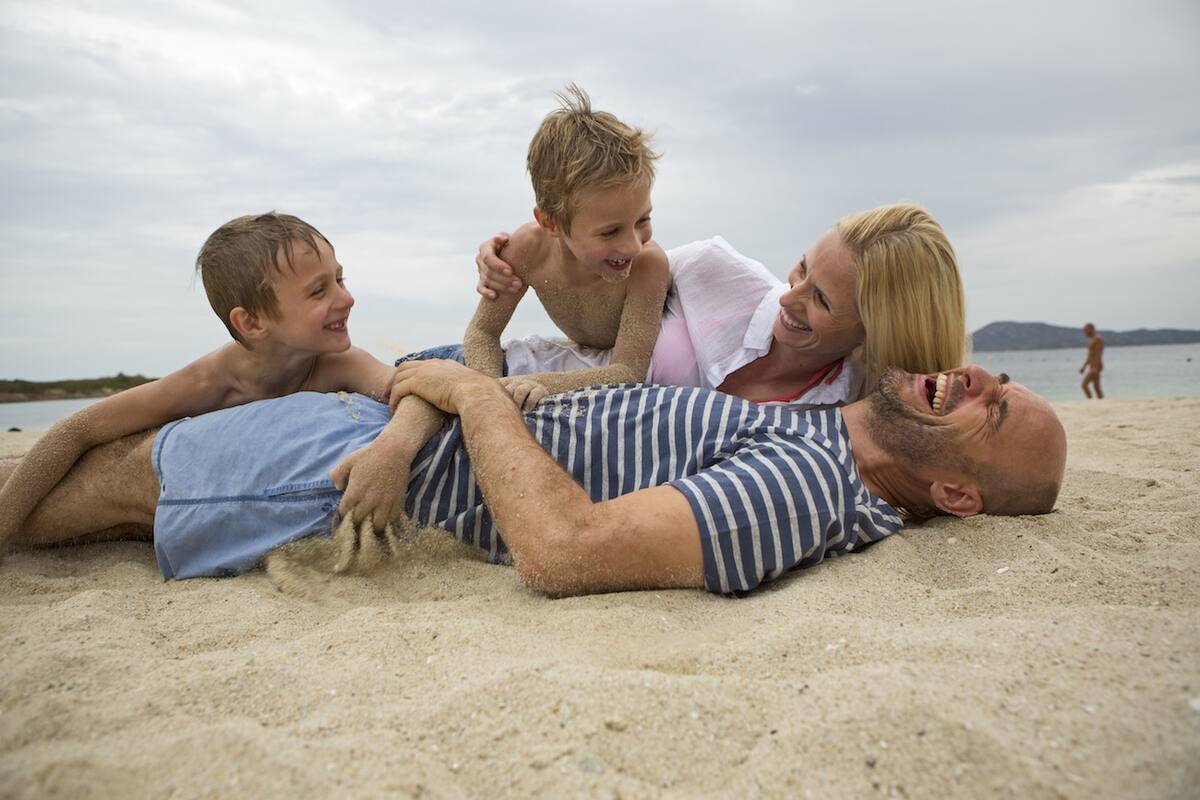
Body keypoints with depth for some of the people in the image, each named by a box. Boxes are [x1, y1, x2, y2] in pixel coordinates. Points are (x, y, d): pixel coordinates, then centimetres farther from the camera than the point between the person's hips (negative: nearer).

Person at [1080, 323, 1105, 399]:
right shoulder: (1092, 340, 17)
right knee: (1097, 387, 7)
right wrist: (1084, 367, 23)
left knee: (1084, 385, -13)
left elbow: (1098, 354, -20)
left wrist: (1095, 368, -27)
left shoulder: (1098, 339, -13)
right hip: (1093, 367, 10)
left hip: (1095, 366, -10)